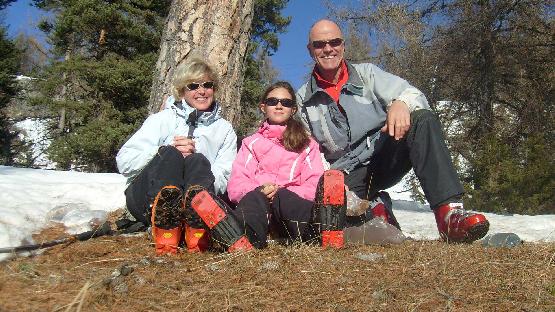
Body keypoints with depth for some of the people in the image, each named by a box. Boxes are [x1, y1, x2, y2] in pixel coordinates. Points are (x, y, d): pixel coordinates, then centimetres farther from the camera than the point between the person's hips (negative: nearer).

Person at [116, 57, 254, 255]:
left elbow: (223, 182, 0)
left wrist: (192, 157, -16)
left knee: (198, 161, -28)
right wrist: (165, 151, -17)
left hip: (191, 207, 1)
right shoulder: (163, 119, 10)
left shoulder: (224, 130, 13)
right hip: (145, 200, 0)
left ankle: (197, 239, -42)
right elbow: (124, 161, -2)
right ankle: (164, 241, -43)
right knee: (169, 154, -29)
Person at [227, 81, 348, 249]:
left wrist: (283, 193, -12)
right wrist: (260, 190, -15)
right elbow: (236, 184, 8)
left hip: (291, 202, 0)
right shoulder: (251, 142, 23)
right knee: (254, 197, -34)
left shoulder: (307, 144, 23)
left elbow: (315, 186, 7)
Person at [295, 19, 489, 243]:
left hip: (383, 156, 1)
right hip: (346, 176, 0)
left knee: (423, 119, -27)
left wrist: (402, 103, -31)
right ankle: (371, 214, -1)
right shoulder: (302, 100, 9)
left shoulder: (367, 74, 8)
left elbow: (413, 94, -6)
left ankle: (449, 213, -35)